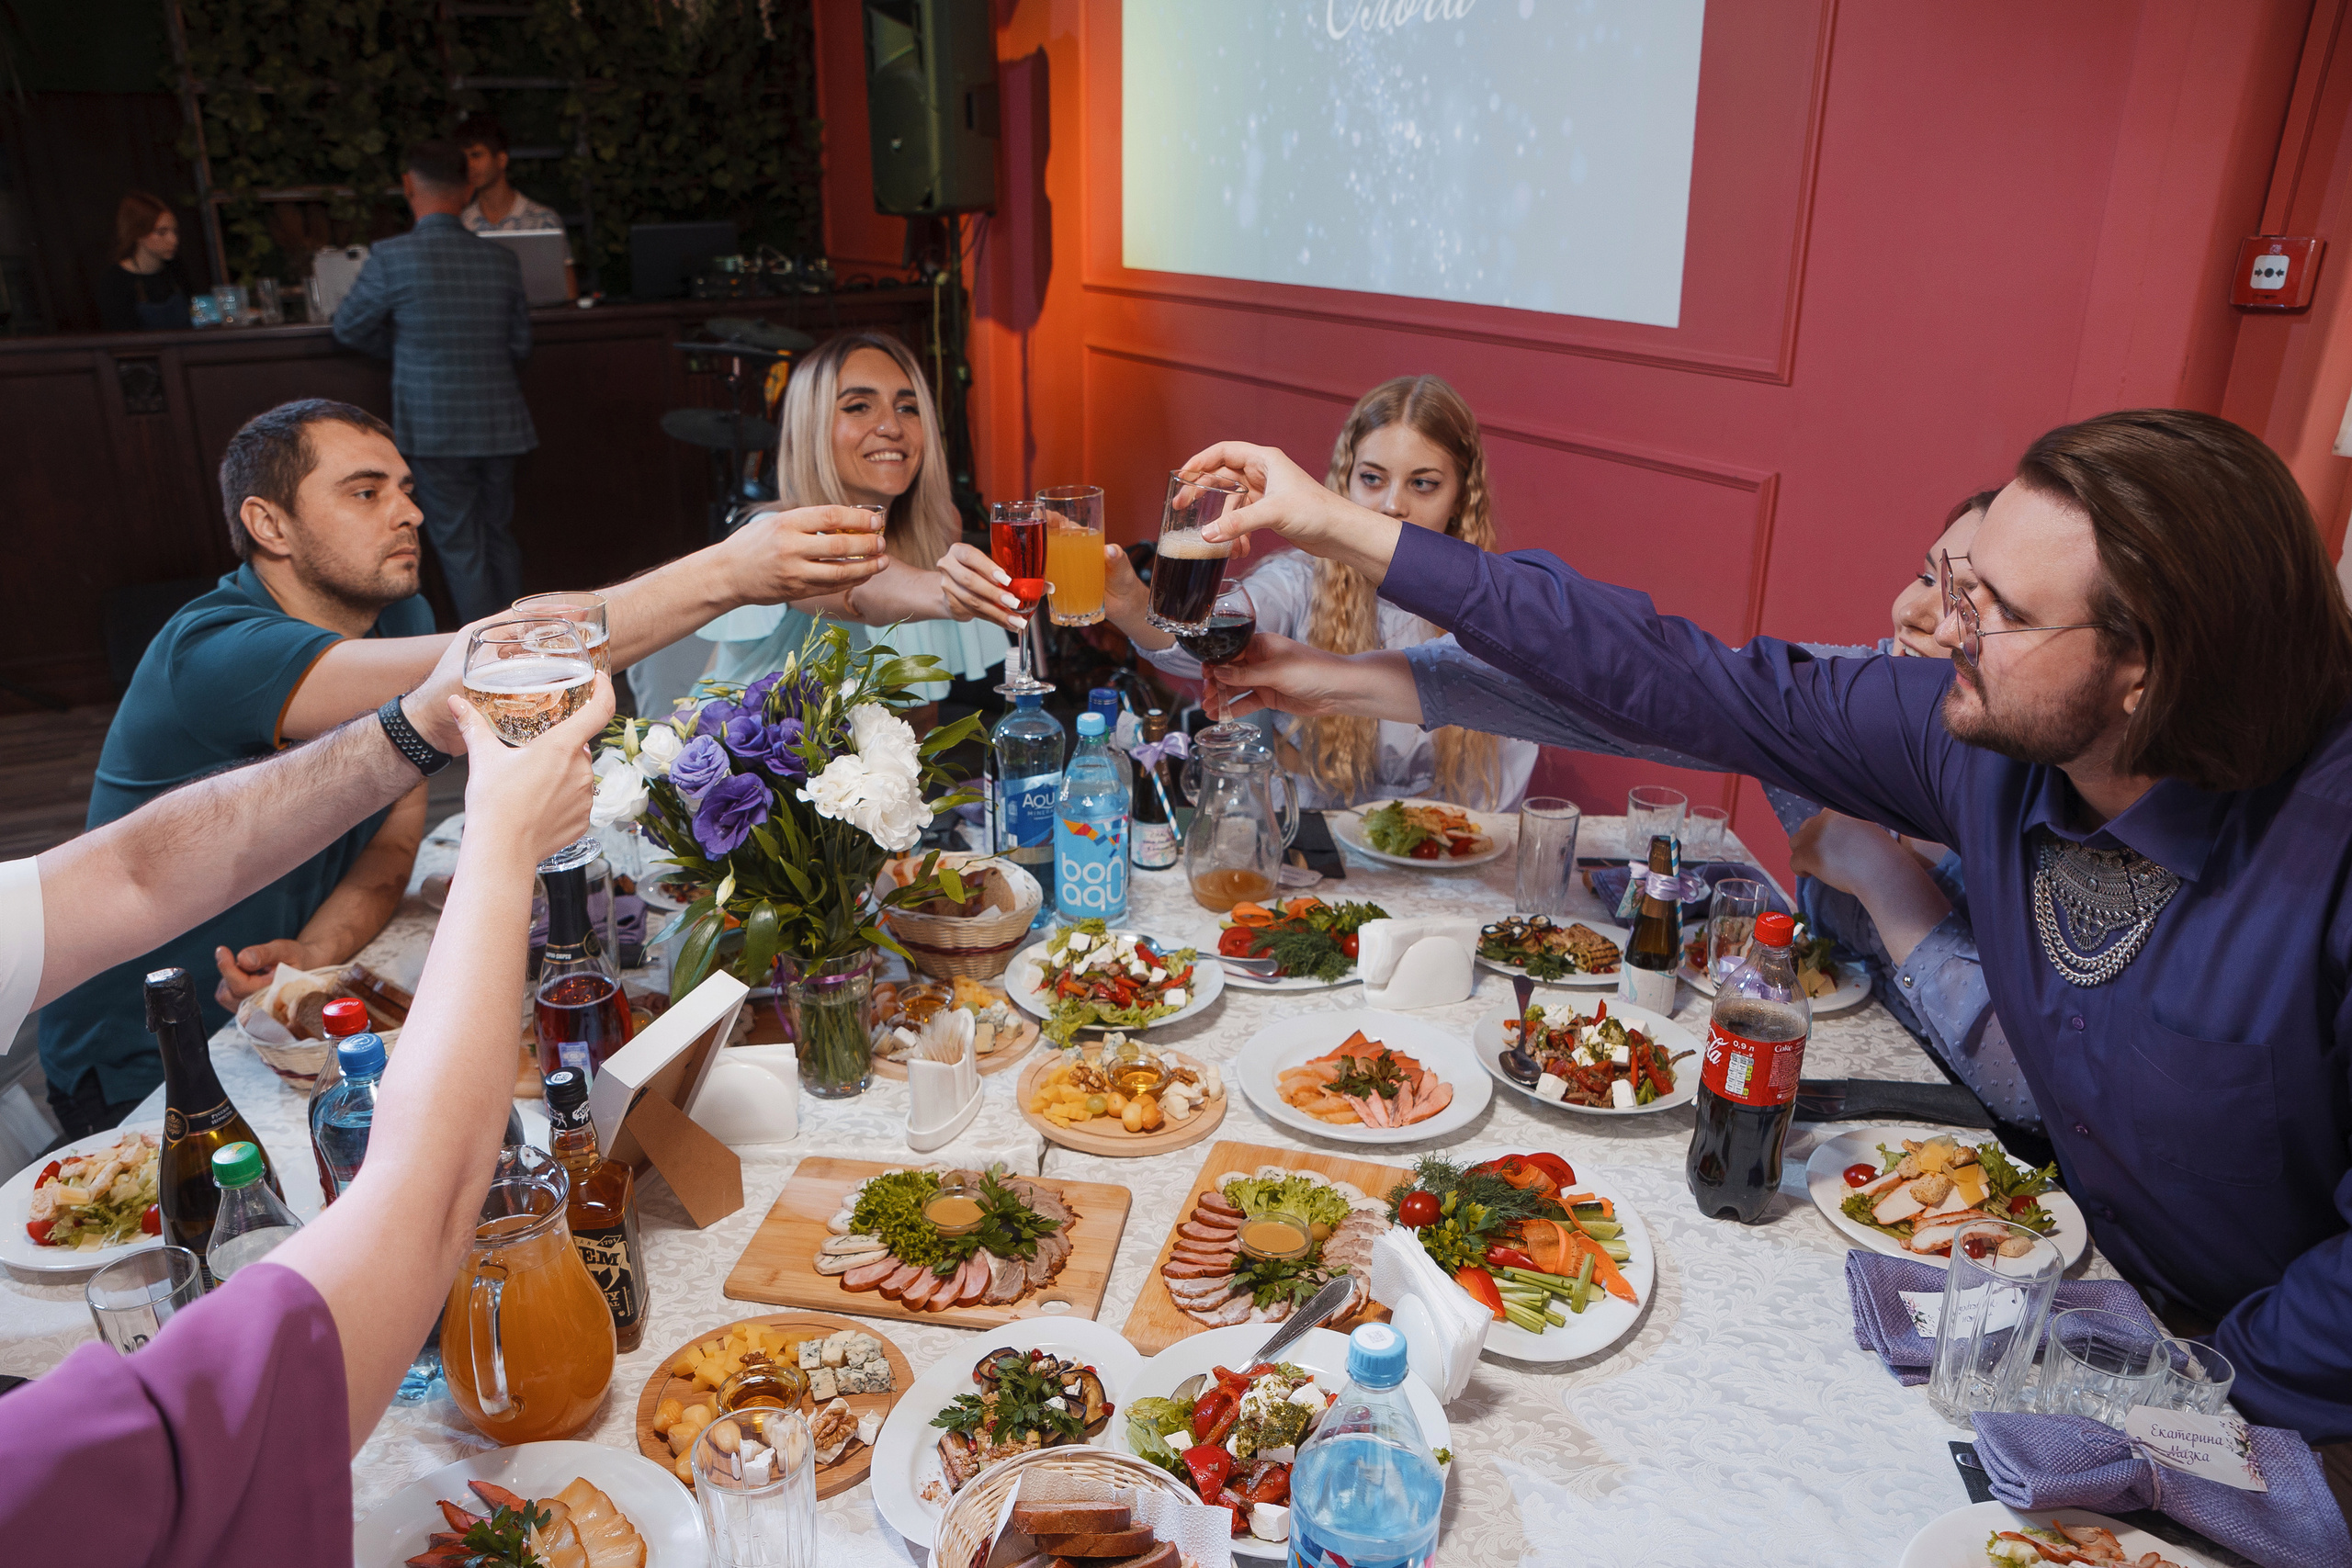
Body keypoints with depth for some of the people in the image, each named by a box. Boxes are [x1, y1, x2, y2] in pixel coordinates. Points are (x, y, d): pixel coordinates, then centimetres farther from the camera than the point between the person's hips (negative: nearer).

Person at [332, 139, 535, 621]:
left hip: (434, 431, -4)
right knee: (500, 536, 17)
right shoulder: (502, 260, 1)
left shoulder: (392, 257, -11)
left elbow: (347, 328, 3)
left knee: (461, 549, 5)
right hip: (500, 424, 4)